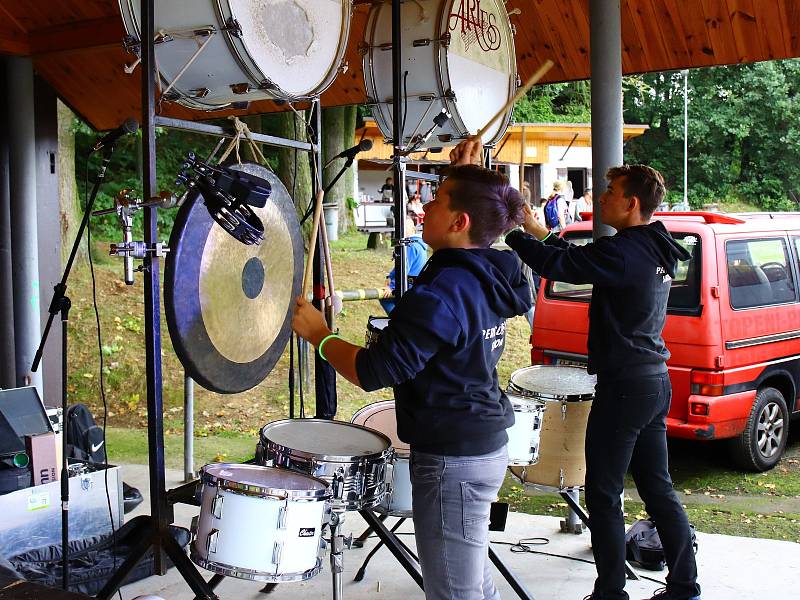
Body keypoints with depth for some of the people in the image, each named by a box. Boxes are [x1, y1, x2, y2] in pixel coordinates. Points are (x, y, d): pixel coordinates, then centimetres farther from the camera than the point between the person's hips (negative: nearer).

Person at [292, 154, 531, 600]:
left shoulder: (442, 292, -25)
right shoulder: (491, 275, 2)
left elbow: (374, 370, -25)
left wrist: (319, 334, -11)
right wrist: (469, 174, 25)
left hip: (452, 461, -9)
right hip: (487, 447, 10)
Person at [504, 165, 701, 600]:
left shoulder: (624, 253, -19)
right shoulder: (654, 250, 10)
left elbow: (556, 265, -23)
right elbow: (581, 259, 18)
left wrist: (511, 231, -12)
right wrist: (539, 233, 14)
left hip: (624, 386, -9)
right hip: (655, 383, 10)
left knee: (603, 495, 2)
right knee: (657, 488, 17)